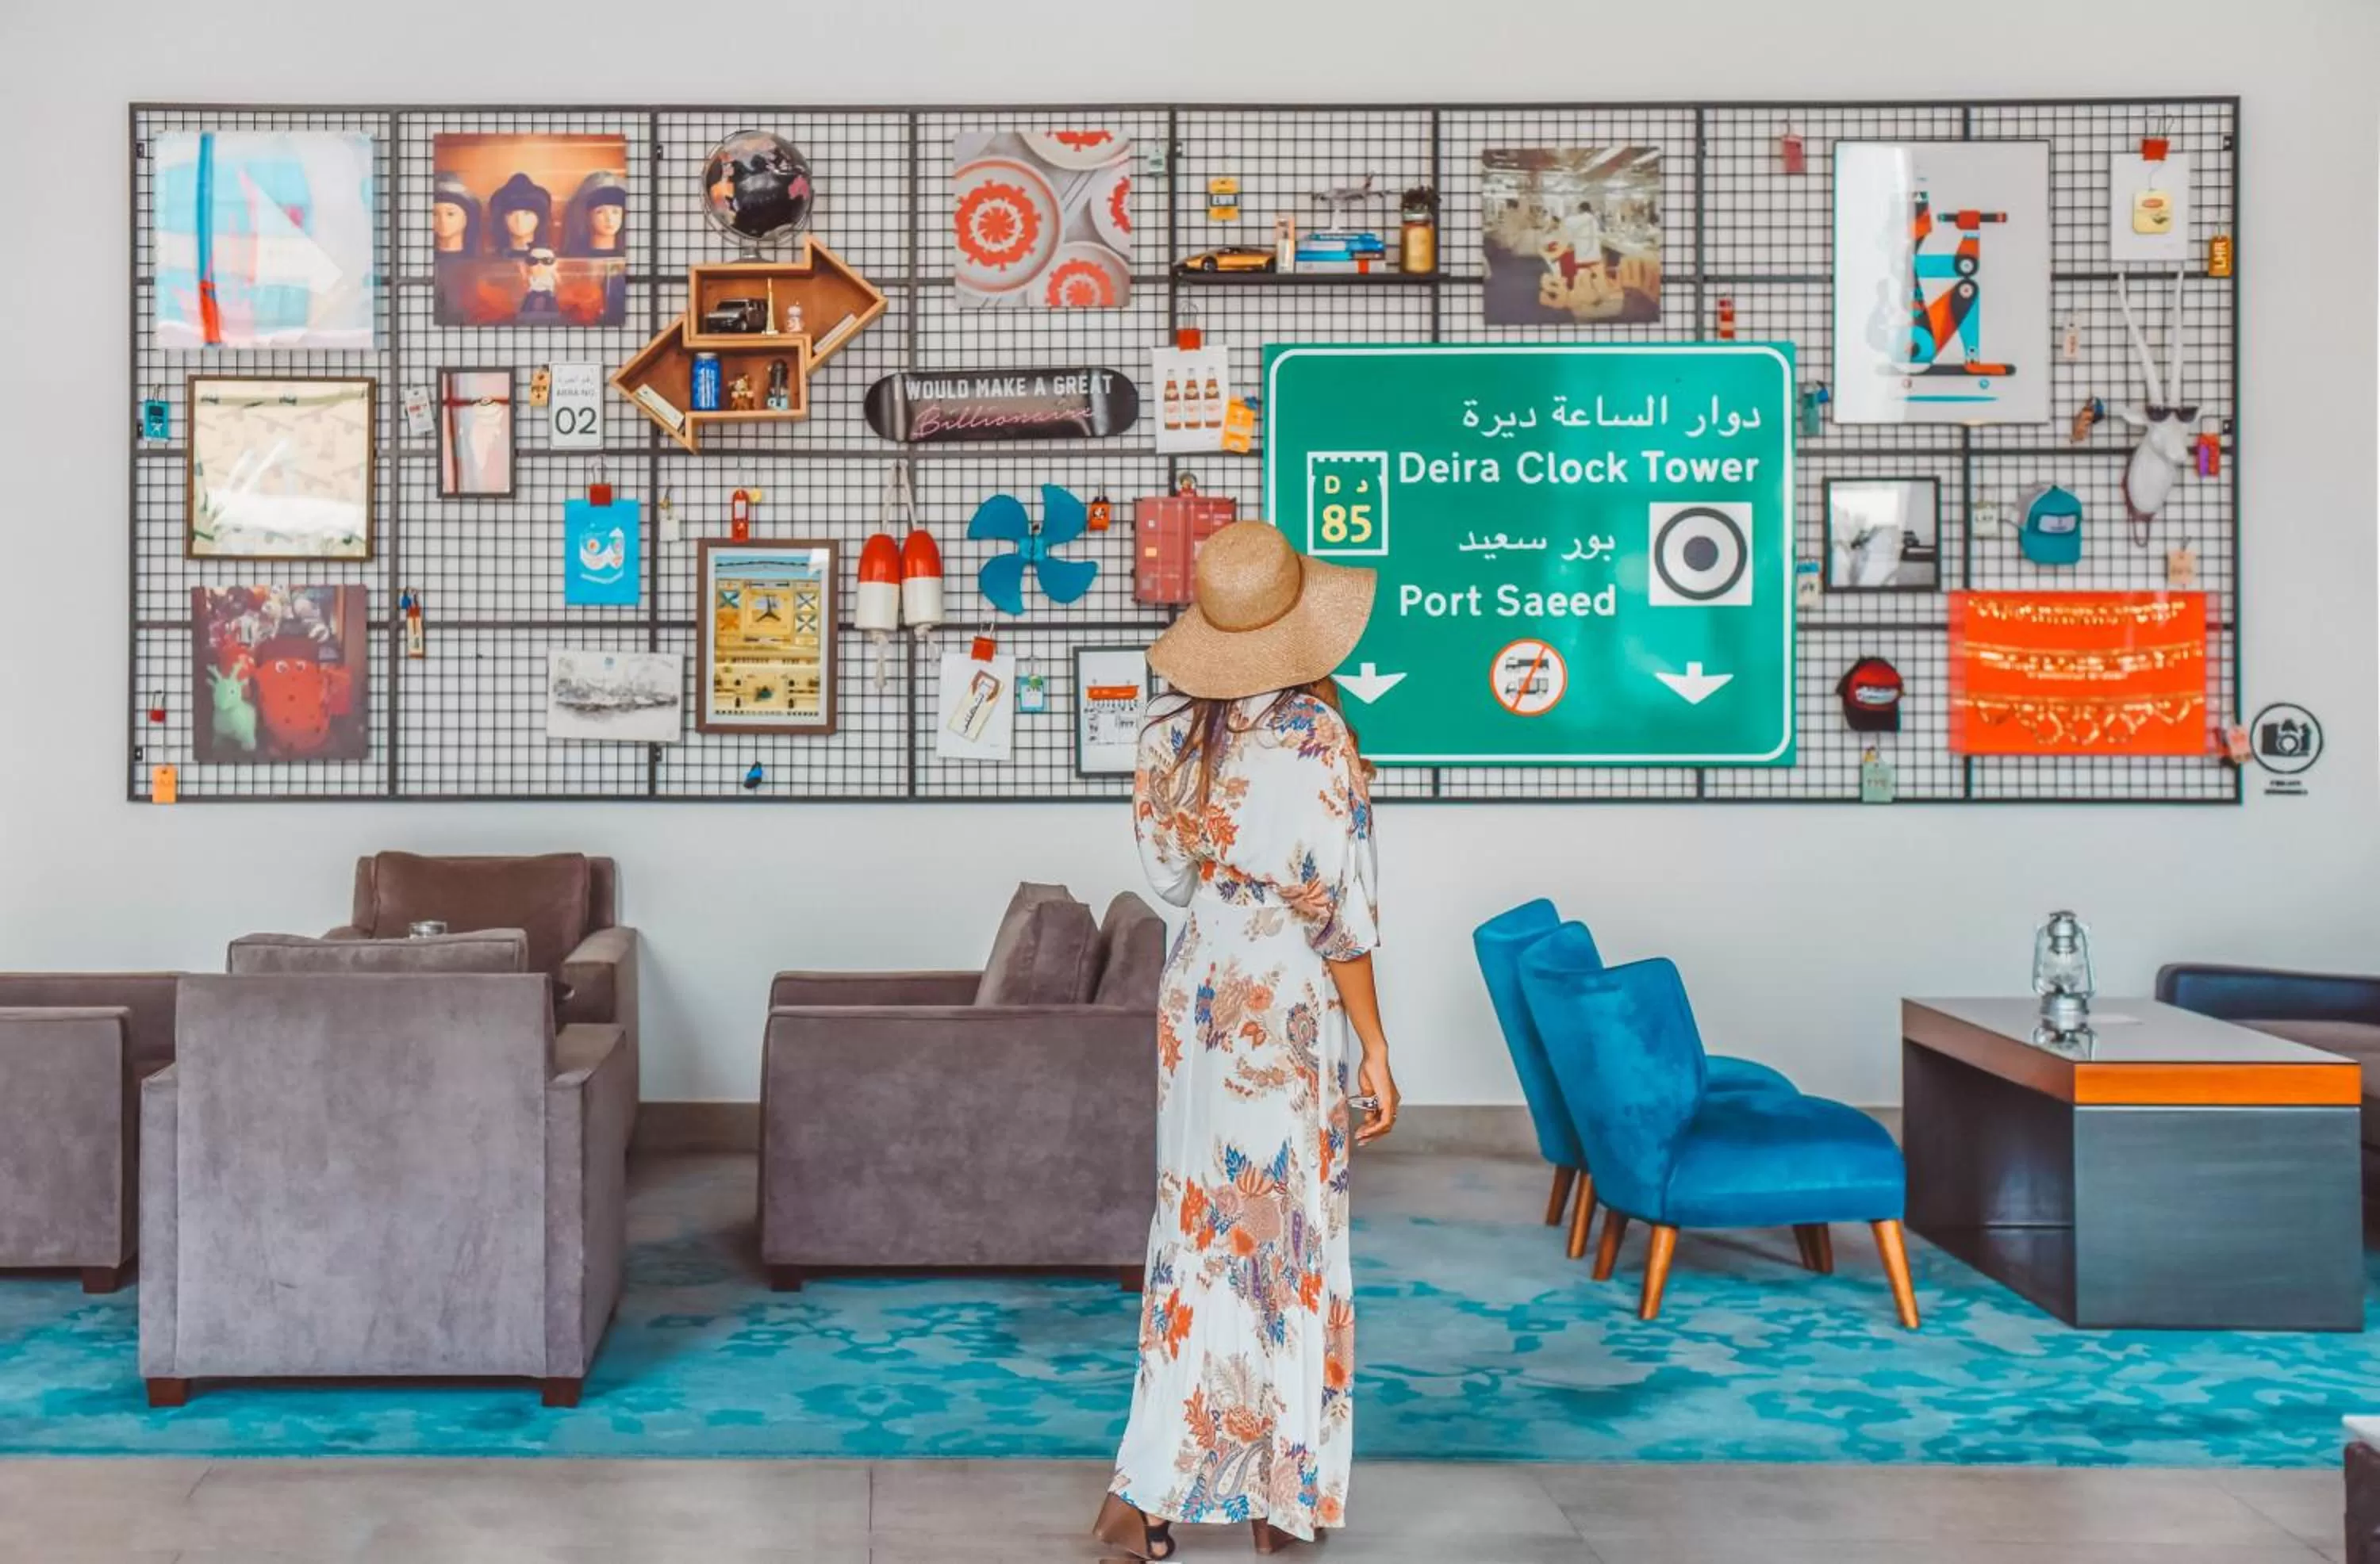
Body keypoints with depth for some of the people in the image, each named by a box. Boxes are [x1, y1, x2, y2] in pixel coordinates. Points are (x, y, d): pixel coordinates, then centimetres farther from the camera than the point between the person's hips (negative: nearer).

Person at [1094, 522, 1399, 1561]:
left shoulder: (1170, 732, 1)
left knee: (1200, 1236, 14)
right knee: (1288, 1242, 6)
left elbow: (1169, 871, 10)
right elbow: (1334, 910, -15)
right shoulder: (1314, 737, -16)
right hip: (1291, 1008, -6)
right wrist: (1374, 1047, -9)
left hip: (1197, 994, 6)